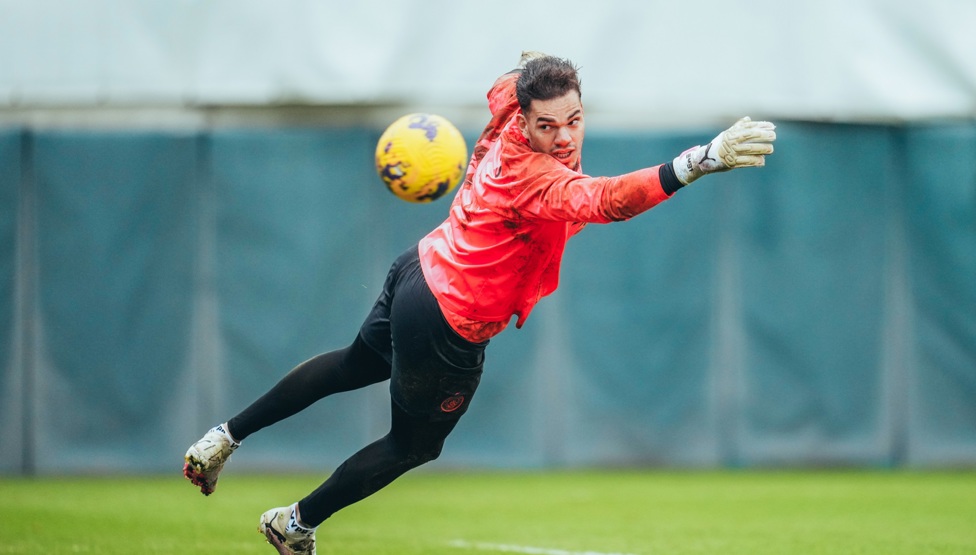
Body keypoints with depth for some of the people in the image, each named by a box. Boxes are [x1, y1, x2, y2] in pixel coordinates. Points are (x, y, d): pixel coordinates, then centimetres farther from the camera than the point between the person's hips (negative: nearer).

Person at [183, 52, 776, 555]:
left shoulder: (508, 119, -12)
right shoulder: (537, 176, -36)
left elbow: (509, 79, 14)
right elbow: (608, 201, -56)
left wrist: (534, 65, 34)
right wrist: (703, 160, -67)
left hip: (419, 271, 8)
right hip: (450, 327, -8)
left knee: (355, 364, 35)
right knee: (415, 444, 18)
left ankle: (225, 438, 42)